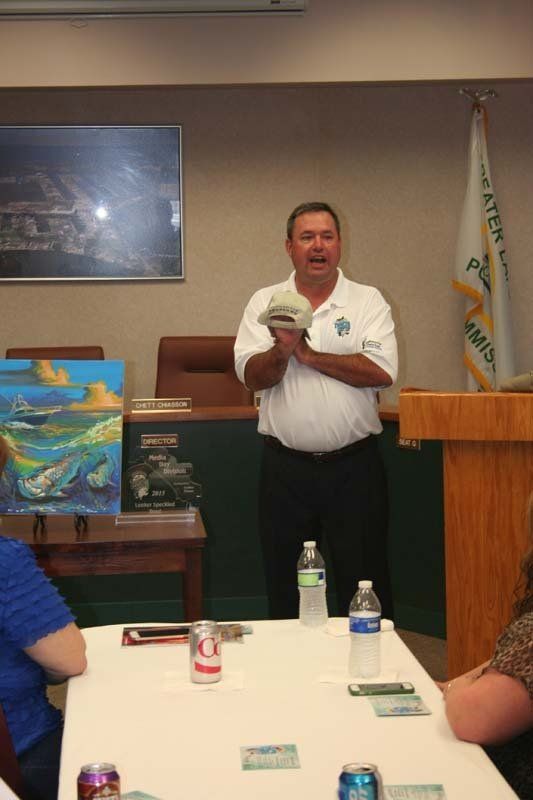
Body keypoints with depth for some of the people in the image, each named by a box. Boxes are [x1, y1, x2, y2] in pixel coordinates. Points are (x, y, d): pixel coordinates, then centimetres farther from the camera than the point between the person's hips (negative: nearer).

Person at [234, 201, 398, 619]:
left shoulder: (368, 301, 2)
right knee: (286, 583, 12)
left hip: (355, 464, -1)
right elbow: (252, 376, -4)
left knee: (365, 581, 7)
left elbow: (382, 371, -13)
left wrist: (309, 355, -12)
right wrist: (281, 350, -23)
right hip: (286, 468, 2)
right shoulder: (266, 302, 6)